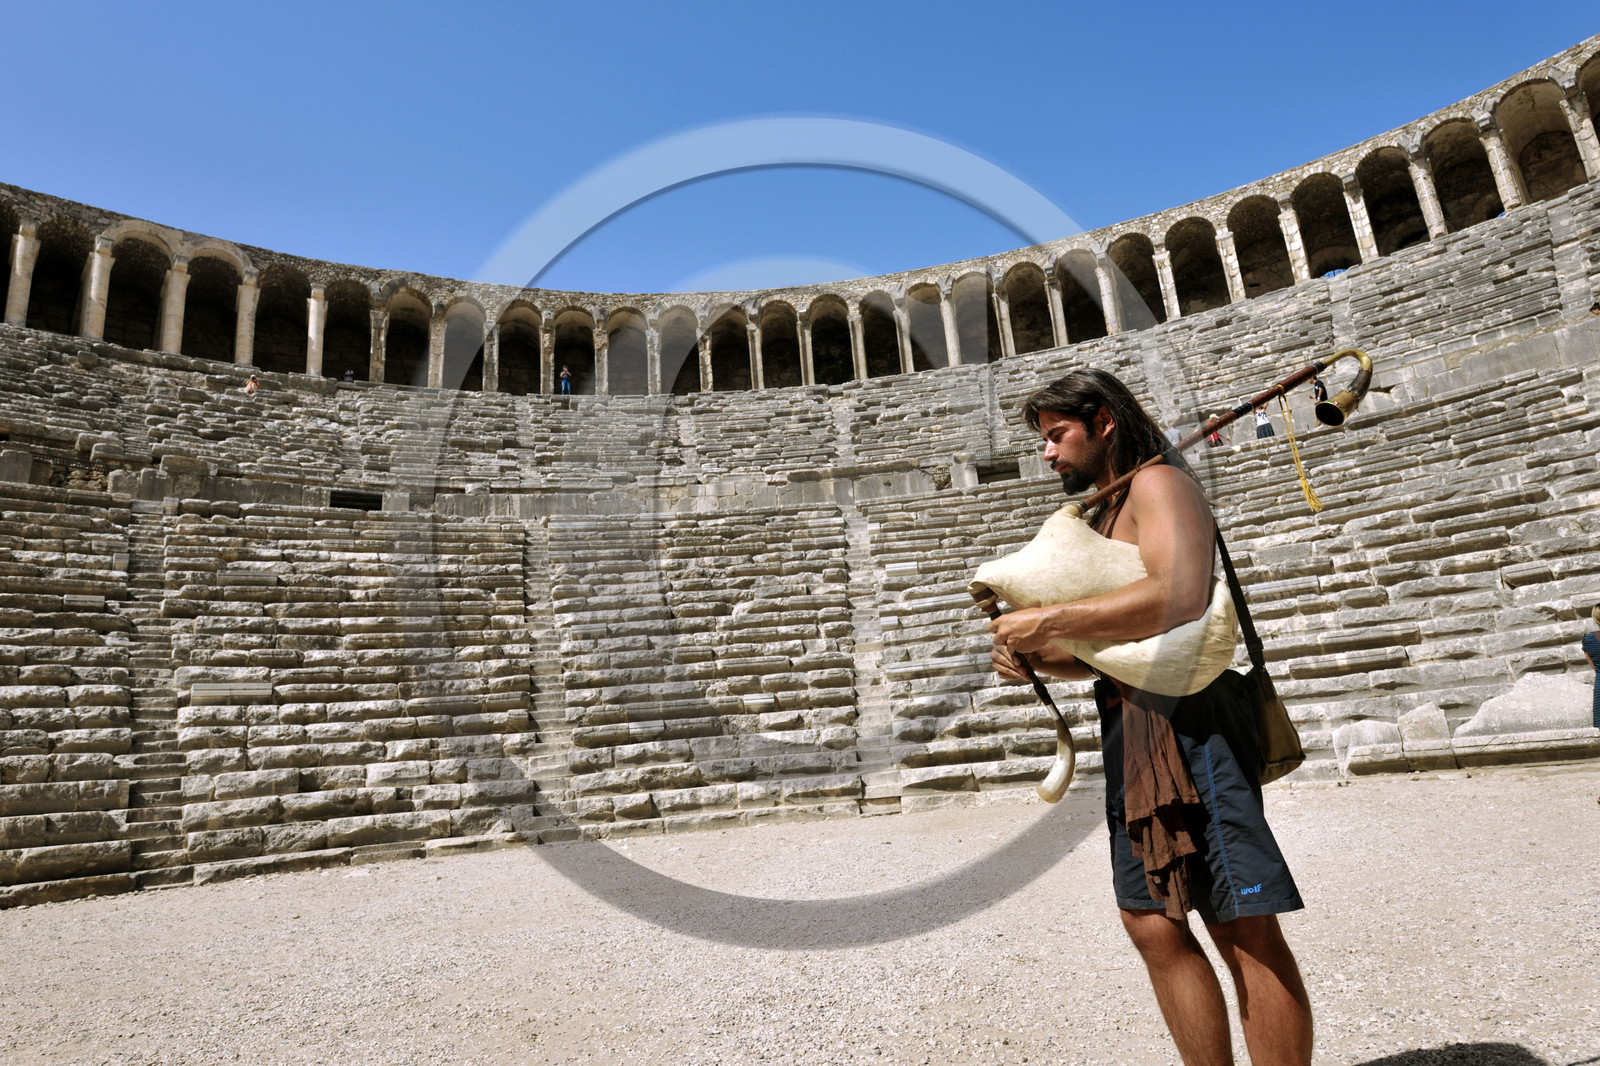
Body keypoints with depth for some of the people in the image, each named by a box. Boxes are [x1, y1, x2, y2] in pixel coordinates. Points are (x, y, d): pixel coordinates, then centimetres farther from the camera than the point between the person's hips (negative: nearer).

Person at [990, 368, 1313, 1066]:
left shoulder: (1157, 483, -4)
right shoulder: (1099, 521, 23)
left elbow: (1180, 598, -23)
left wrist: (1045, 622, -18)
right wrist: (1033, 658, 5)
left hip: (1186, 720, -9)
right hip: (1130, 730, 10)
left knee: (1247, 931, -4)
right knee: (1153, 924, 11)